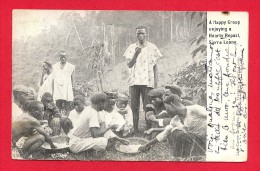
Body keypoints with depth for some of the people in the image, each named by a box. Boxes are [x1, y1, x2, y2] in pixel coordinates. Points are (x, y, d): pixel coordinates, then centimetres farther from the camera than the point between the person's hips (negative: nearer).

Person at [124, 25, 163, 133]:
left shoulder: (152, 47, 6)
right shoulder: (132, 48, 8)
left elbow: (155, 66, 8)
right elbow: (129, 65, 1)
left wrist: (156, 82, 0)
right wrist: (136, 54, -14)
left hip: (147, 81, -1)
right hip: (134, 81, 2)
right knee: (134, 106, 3)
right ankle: (135, 130, 9)